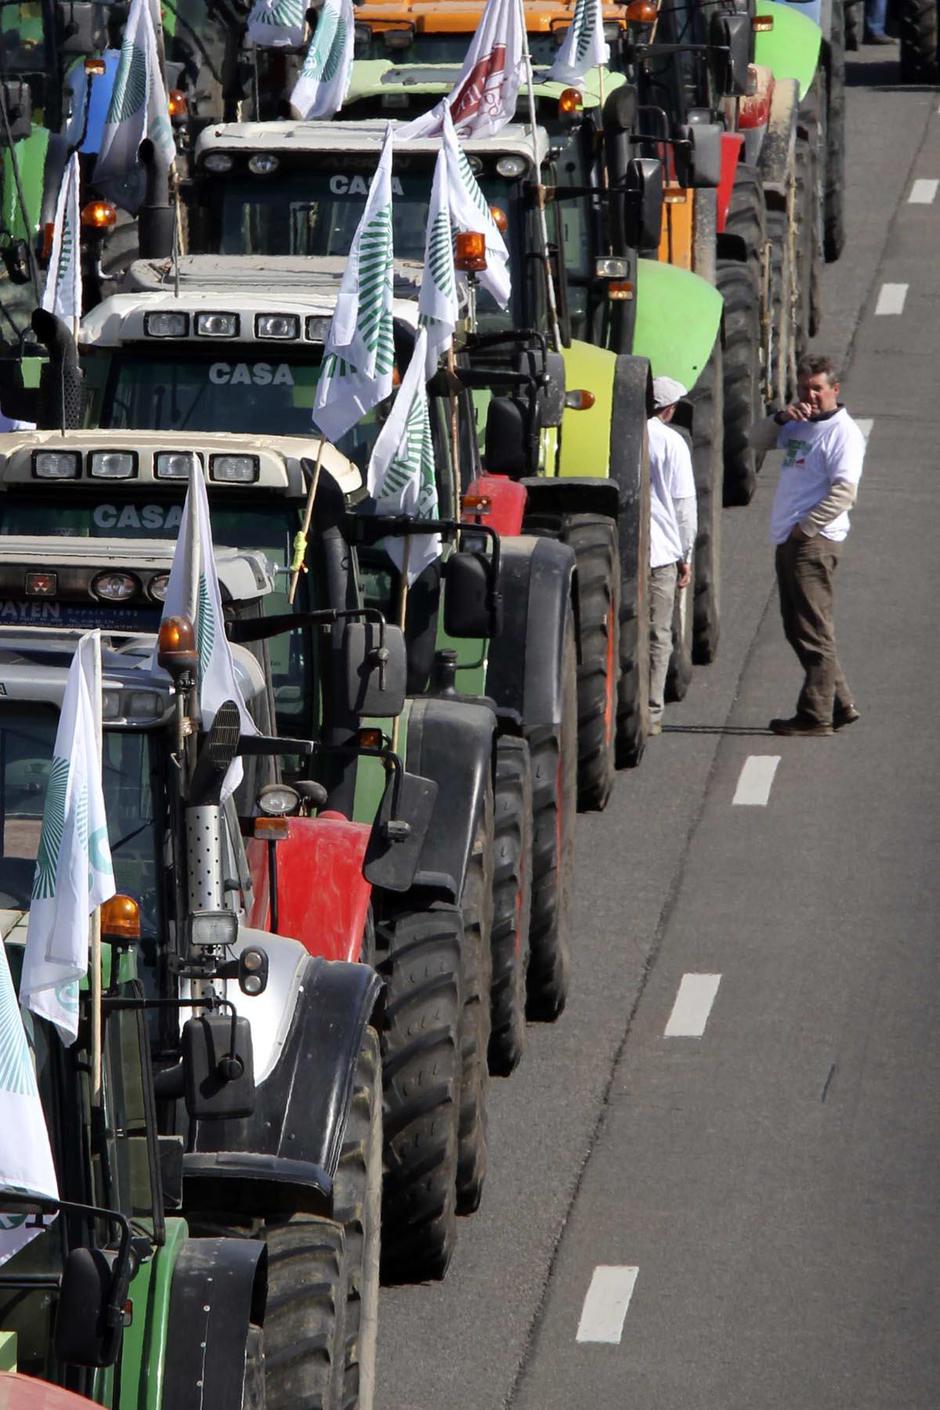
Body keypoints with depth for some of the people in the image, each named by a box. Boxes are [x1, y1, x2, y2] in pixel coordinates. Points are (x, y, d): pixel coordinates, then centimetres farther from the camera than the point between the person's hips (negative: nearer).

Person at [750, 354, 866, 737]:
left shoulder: (842, 432, -9)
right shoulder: (798, 425, 18)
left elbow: (844, 490, -18)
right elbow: (756, 440, 20)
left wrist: (806, 526, -19)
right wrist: (781, 418, 1)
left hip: (814, 542, -9)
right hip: (789, 541, 9)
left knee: (813, 631, -8)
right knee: (798, 630, 12)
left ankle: (816, 715, -5)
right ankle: (840, 704, 17)